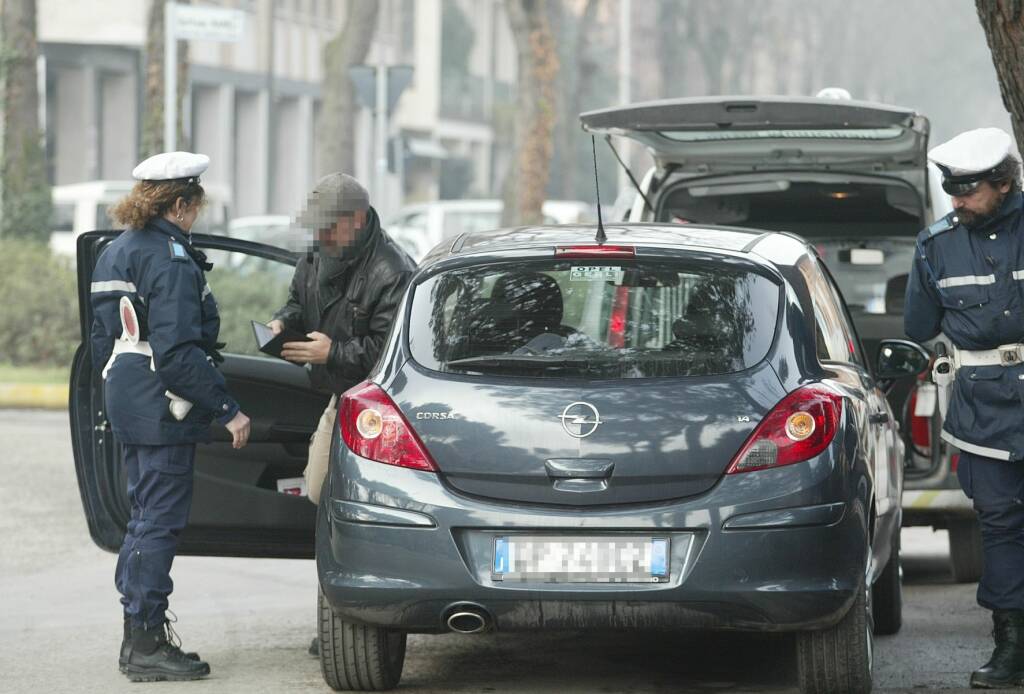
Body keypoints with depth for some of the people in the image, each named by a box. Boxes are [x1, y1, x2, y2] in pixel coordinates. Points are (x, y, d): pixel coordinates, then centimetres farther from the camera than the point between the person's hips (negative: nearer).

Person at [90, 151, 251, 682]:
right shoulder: (170, 258, -16)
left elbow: (102, 340, 20)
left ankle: (139, 637, 20)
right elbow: (178, 350, -22)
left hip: (125, 402, 10)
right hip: (163, 409, -10)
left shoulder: (115, 254, 14)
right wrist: (227, 409, -19)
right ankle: (146, 644, -4)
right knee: (160, 522, -6)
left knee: (144, 516, 15)